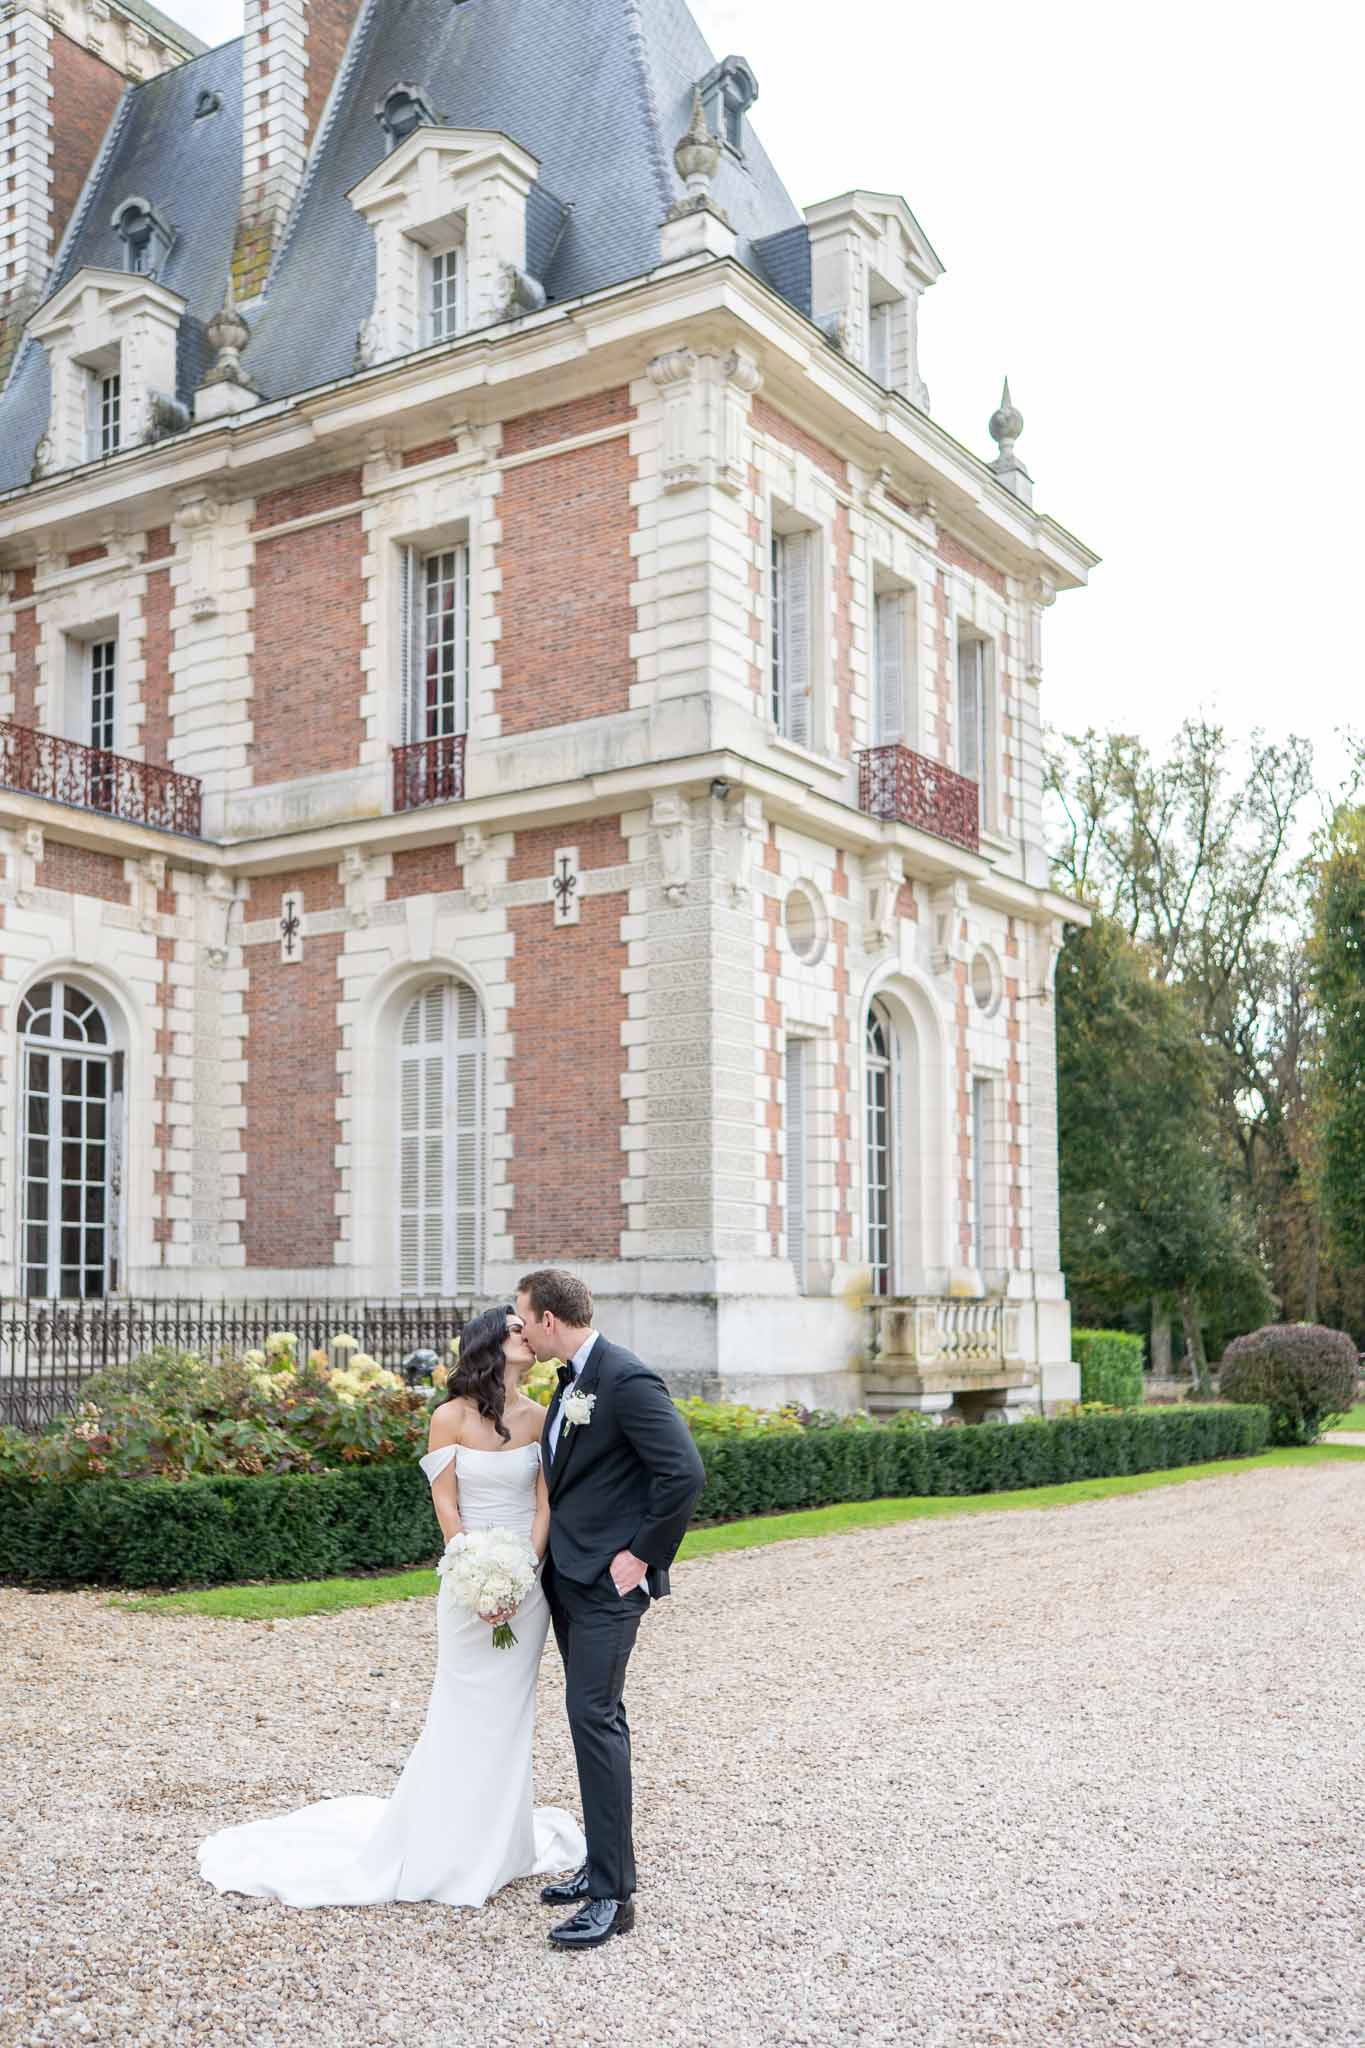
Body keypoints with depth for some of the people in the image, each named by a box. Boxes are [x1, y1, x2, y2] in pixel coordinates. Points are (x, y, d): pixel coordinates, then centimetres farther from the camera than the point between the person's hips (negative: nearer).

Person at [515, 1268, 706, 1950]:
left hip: (608, 1579, -10)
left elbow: (684, 1472, -23)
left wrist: (644, 1554, -17)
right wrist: (551, 1548, 16)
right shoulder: (572, 1379, 11)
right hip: (568, 1573, 10)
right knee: (595, 1715, 15)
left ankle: (613, 1895, -5)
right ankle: (607, 1860, 26)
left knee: (594, 1716, -11)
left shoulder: (627, 1380, -19)